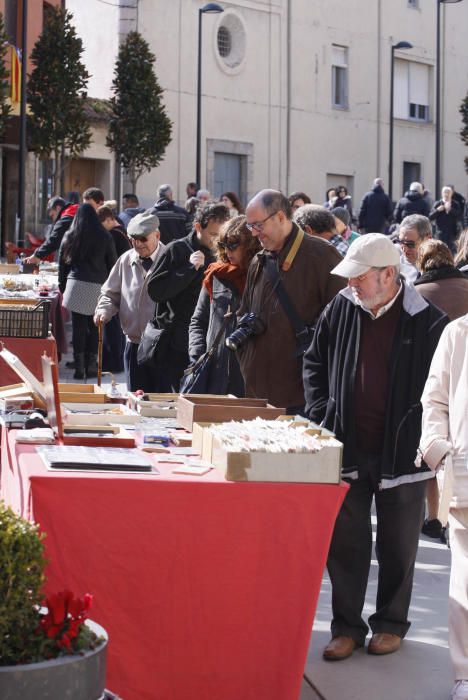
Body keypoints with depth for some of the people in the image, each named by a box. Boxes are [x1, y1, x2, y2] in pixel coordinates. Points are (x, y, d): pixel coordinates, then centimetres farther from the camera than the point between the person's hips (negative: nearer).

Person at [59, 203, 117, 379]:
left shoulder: (69, 237, 5)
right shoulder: (105, 238, 3)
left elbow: (62, 263, 10)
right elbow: (112, 264, 6)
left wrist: (62, 286, 18)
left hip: (76, 285, 0)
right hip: (98, 287, 0)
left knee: (79, 327, 2)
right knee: (94, 327, 8)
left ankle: (79, 367, 2)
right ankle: (91, 366, 9)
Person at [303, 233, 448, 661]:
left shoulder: (428, 322, -11)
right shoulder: (342, 309, 0)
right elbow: (315, 363, 13)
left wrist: (426, 438, -10)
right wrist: (320, 414, 3)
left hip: (401, 452, -3)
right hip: (348, 448, 3)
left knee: (398, 546, 12)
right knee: (344, 542, 9)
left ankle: (391, 623, 29)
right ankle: (347, 626, 21)